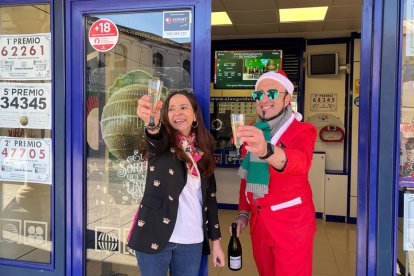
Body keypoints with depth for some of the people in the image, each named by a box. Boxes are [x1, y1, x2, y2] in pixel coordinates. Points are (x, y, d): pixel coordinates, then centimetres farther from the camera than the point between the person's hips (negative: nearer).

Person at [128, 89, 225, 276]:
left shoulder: (203, 150, 6)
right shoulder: (162, 142, -3)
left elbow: (210, 196, 9)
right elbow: (156, 142, -28)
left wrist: (216, 241, 7)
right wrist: (152, 124, -52)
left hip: (192, 240, 3)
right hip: (156, 235, -3)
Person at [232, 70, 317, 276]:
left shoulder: (303, 130, -14)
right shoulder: (252, 133, 6)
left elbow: (300, 161, -37)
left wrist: (266, 151, -55)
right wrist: (243, 212, 10)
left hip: (291, 224, -5)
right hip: (258, 221, 6)